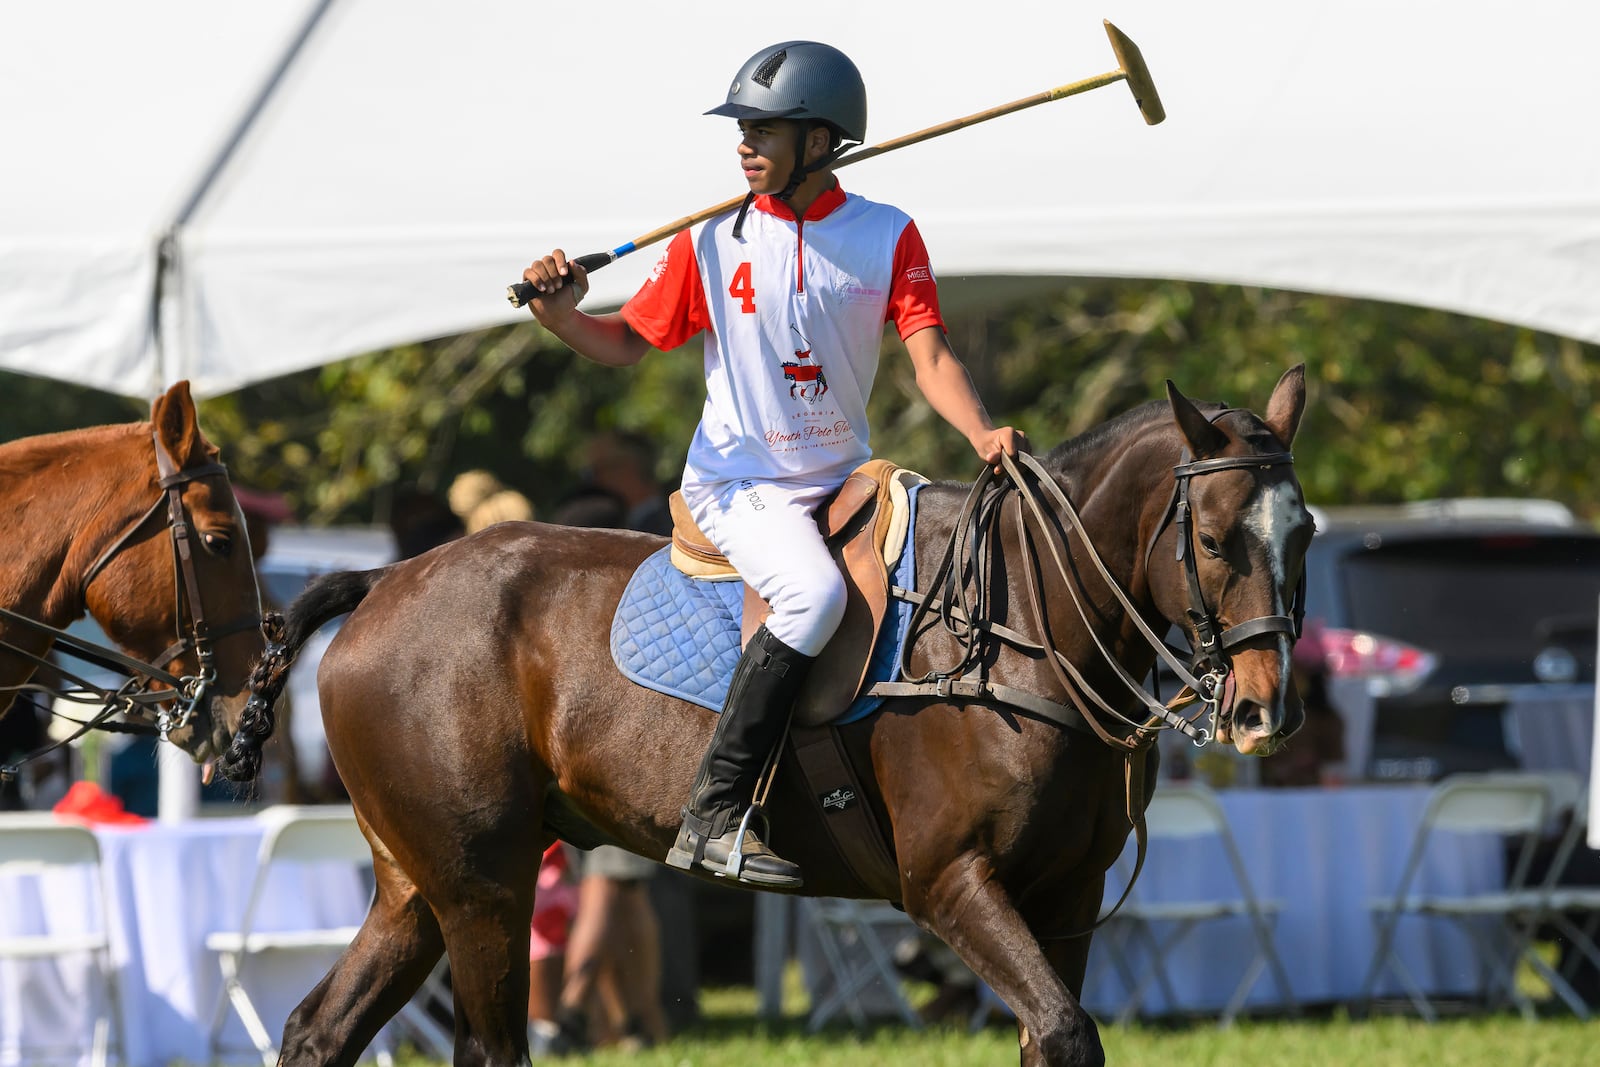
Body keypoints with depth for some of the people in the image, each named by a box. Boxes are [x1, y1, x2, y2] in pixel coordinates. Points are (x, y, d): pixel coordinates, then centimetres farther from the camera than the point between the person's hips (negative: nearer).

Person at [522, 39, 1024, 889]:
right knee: (814, 592, -31)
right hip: (738, 484, -4)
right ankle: (713, 816, -33)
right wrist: (559, 314, -15)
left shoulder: (888, 237, 1)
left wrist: (984, 436, -25)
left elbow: (929, 355, -8)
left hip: (845, 480, 4)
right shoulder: (713, 240, -2)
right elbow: (627, 342, 5)